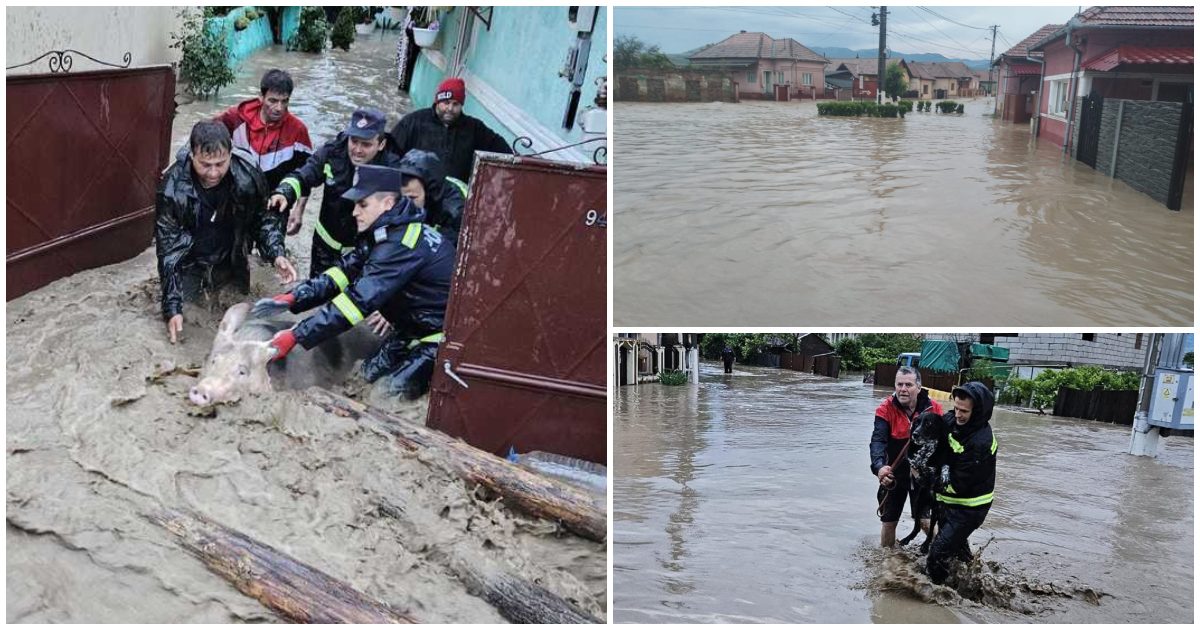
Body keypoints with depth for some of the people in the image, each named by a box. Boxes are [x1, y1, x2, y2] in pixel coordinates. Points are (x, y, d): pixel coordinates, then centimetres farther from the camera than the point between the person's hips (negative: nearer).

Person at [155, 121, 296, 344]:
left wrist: (277, 254, -24)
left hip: (231, 265, 2)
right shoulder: (172, 188, -27)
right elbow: (168, 249, -22)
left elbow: (264, 217, -5)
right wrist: (172, 308, -27)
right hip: (190, 265, -1)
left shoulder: (249, 177, -24)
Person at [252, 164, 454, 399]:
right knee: (372, 371, 4)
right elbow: (346, 271, -1)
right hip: (418, 324, 9)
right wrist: (292, 298, -14)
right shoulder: (386, 230, 2)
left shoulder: (400, 245, -30)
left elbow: (360, 299, -35)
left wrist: (296, 336, -34)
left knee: (400, 385, -17)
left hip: (448, 331, -9)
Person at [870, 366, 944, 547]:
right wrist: (879, 466, -45)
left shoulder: (933, 408, -12)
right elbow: (878, 441, -28)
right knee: (889, 522, 12)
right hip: (894, 474, 1)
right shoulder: (886, 409, -16)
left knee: (926, 521, -4)